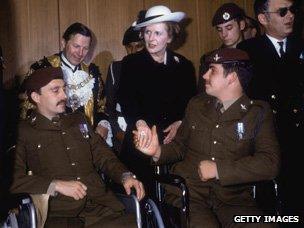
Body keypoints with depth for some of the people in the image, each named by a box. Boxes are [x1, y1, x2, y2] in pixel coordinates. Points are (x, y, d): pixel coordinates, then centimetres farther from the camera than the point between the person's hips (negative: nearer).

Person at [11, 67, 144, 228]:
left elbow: (103, 155, 22)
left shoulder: (78, 120, 22)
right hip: (58, 214, -4)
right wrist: (56, 185, -12)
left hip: (100, 207, 5)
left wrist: (125, 176, 4)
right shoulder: (23, 132, 6)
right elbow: (13, 179, -4)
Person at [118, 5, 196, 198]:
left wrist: (180, 123, -8)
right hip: (140, 140, -1)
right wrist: (139, 122, -24)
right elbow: (126, 100, -7)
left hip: (174, 139, 2)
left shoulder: (184, 65, 10)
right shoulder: (131, 63, 4)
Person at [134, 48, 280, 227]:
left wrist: (218, 169, -12)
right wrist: (158, 151, -2)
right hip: (188, 192, 1)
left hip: (233, 198, 0)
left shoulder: (259, 113, 2)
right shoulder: (196, 104, 12)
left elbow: (270, 163, -8)